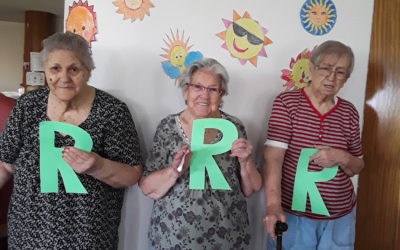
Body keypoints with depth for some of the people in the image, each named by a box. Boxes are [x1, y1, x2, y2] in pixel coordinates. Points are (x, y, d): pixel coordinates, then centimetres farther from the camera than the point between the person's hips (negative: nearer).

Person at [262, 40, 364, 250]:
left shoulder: (349, 112, 4)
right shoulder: (287, 102, -8)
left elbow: (357, 167, 9)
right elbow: (273, 157, -18)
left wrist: (342, 158, -15)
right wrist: (273, 205, -30)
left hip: (340, 216, 4)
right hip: (292, 214, -3)